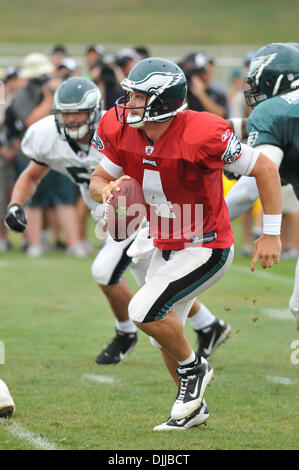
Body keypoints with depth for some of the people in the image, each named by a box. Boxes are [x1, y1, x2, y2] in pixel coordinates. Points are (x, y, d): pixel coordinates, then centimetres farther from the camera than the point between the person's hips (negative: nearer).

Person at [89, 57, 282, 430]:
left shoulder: (200, 136, -29)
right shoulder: (122, 132, -10)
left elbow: (265, 169, -20)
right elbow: (97, 181, 3)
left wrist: (271, 235, -17)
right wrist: (107, 190, -23)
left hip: (206, 250, -8)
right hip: (167, 248, 8)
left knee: (145, 312, -20)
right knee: (163, 334, 17)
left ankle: (193, 368, 8)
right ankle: (192, 408, 38)